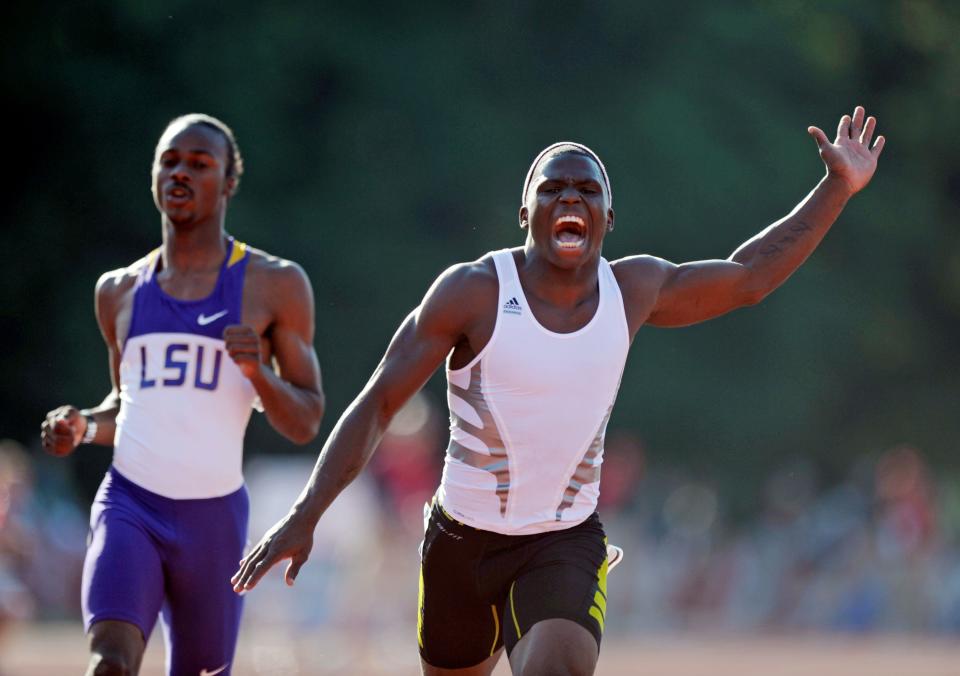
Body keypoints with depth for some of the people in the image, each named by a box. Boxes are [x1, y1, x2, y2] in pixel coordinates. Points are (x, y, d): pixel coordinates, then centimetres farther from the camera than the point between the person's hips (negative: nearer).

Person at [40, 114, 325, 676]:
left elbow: (306, 425, 2)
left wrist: (257, 373, -18)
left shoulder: (274, 285, 1)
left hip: (213, 517, -1)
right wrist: (82, 427, 2)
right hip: (129, 504, 1)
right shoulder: (120, 292, 11)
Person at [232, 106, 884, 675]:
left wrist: (839, 190, 11)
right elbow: (377, 405, -11)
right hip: (462, 540, 0)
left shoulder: (634, 290, -3)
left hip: (566, 543, 1)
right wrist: (305, 516, -17)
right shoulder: (474, 292, -14)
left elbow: (747, 277, 14)